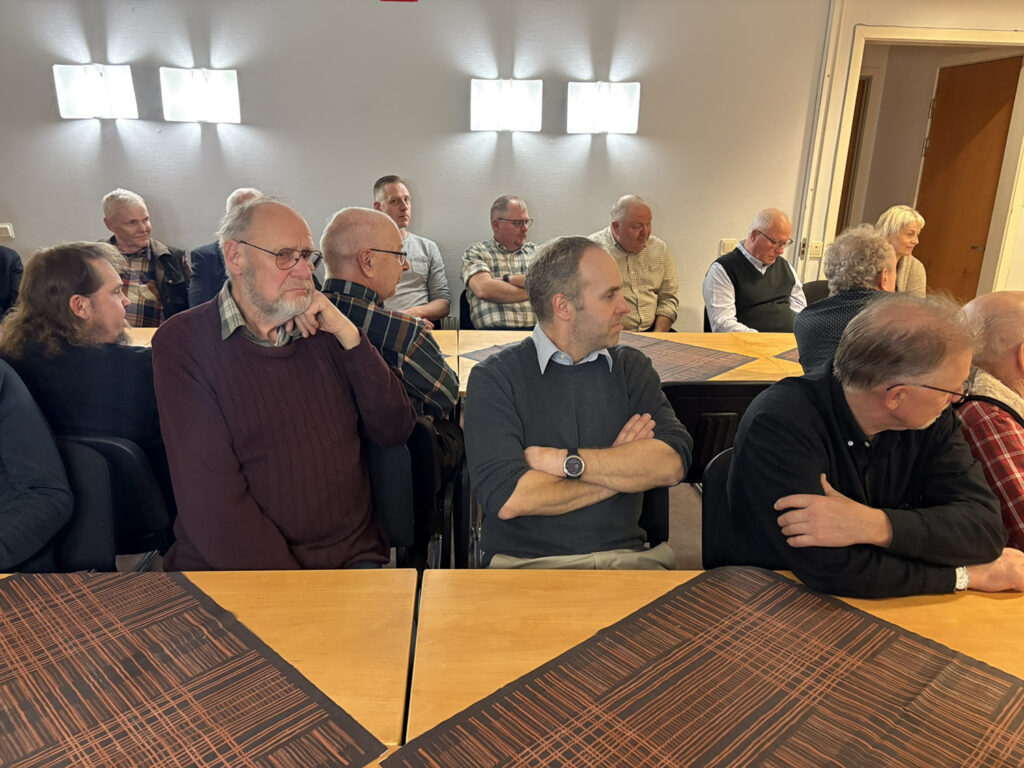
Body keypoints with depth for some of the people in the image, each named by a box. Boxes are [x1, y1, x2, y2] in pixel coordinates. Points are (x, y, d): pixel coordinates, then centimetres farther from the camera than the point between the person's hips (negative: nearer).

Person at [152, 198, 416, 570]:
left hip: (350, 555, 3)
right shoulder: (183, 343, -4)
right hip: (232, 567, -2)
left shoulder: (321, 330, 10)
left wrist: (347, 334, -7)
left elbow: (395, 429, 3)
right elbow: (212, 501, -12)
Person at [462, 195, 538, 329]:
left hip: (537, 330, 3)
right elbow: (484, 290, -6)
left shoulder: (536, 251, 23)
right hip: (495, 329, -3)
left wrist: (507, 279, -2)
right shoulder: (476, 252, 13)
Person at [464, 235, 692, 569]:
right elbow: (507, 499, -16)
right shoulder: (495, 377, -2)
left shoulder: (631, 367, 11)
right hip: (526, 561, -2)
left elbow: (672, 462, -4)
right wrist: (623, 467, -5)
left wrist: (562, 461, -12)